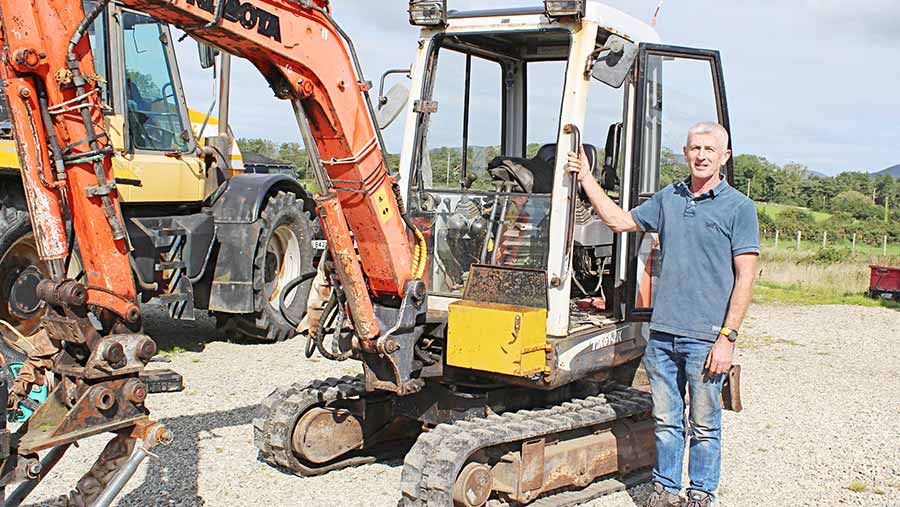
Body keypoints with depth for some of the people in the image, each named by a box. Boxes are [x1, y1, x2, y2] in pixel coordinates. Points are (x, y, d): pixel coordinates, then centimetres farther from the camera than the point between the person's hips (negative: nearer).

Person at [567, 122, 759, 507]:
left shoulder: (738, 207, -3)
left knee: (704, 425, 7)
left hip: (705, 338, -4)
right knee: (666, 420, 12)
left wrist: (727, 338, -12)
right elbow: (619, 220, 22)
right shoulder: (668, 198, 12)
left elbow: (745, 277, -7)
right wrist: (586, 178, 16)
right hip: (662, 331, 4)